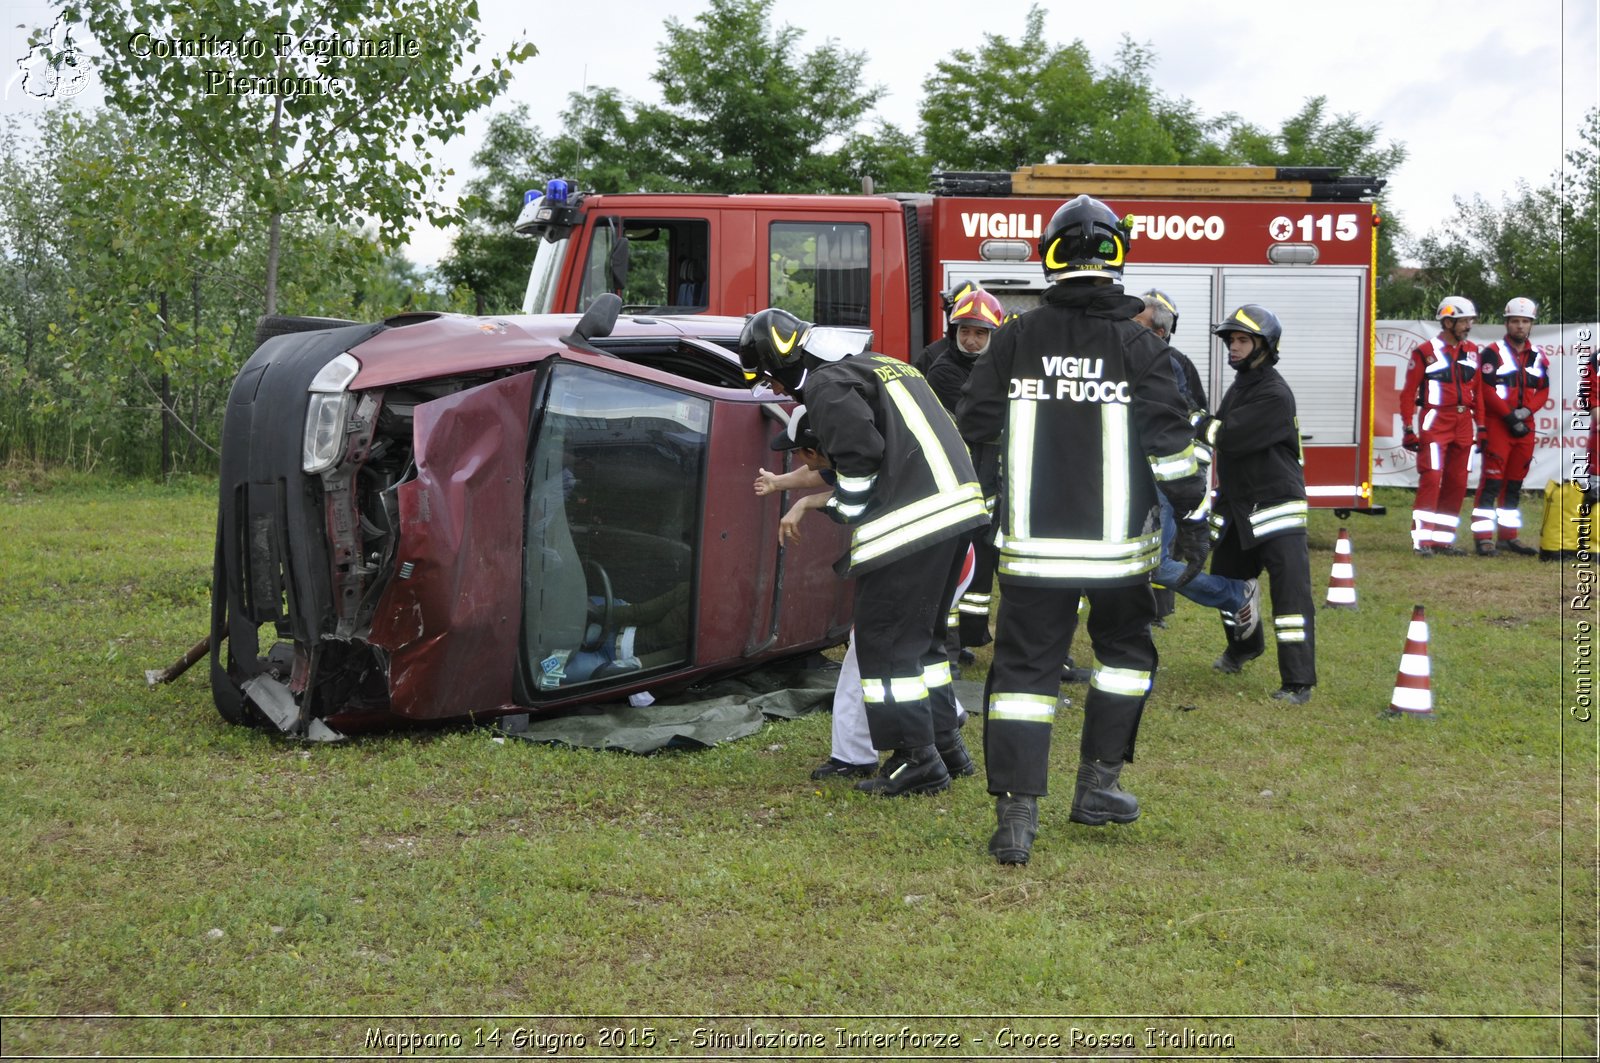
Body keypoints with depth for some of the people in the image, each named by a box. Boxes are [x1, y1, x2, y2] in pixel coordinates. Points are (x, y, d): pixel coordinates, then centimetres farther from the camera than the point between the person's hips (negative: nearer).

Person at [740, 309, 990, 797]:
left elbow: (861, 454, -17)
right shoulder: (876, 366, 25)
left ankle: (917, 760, 1)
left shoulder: (825, 385, -5)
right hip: (958, 505, 10)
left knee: (885, 641, -1)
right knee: (921, 634, 21)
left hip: (913, 520, -10)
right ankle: (944, 741, 26)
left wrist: (844, 512, -2)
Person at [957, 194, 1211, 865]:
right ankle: (1097, 784, 24)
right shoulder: (1136, 344, -6)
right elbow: (1170, 439, -7)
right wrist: (1193, 515, 2)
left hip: (1033, 540, 1)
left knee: (1025, 665, 4)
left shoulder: (1017, 338, -2)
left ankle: (1016, 815, -3)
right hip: (1117, 544, 0)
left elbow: (974, 423, 3)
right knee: (1124, 651, 22)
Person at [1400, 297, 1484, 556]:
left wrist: (1481, 427, 12)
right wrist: (1409, 429, -9)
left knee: (1457, 483, 8)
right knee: (1431, 478, -12)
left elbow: (1477, 392, 17)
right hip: (1435, 422, -6)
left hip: (1463, 425, 6)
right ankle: (1422, 540, -9)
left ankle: (1443, 539, 16)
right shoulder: (1426, 353, -4)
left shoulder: (1472, 352, 13)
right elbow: (1408, 393, -4)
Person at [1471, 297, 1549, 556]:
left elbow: (1543, 391, 10)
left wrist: (1526, 411, -9)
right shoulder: (1492, 353, -4)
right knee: (1491, 481, -9)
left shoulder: (1539, 357, 13)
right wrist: (1509, 417, -16)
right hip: (1497, 425, -5)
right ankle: (1483, 538, -9)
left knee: (1514, 484, 12)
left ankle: (1509, 537, 19)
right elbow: (1487, 390, -11)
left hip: (1524, 427, 6)